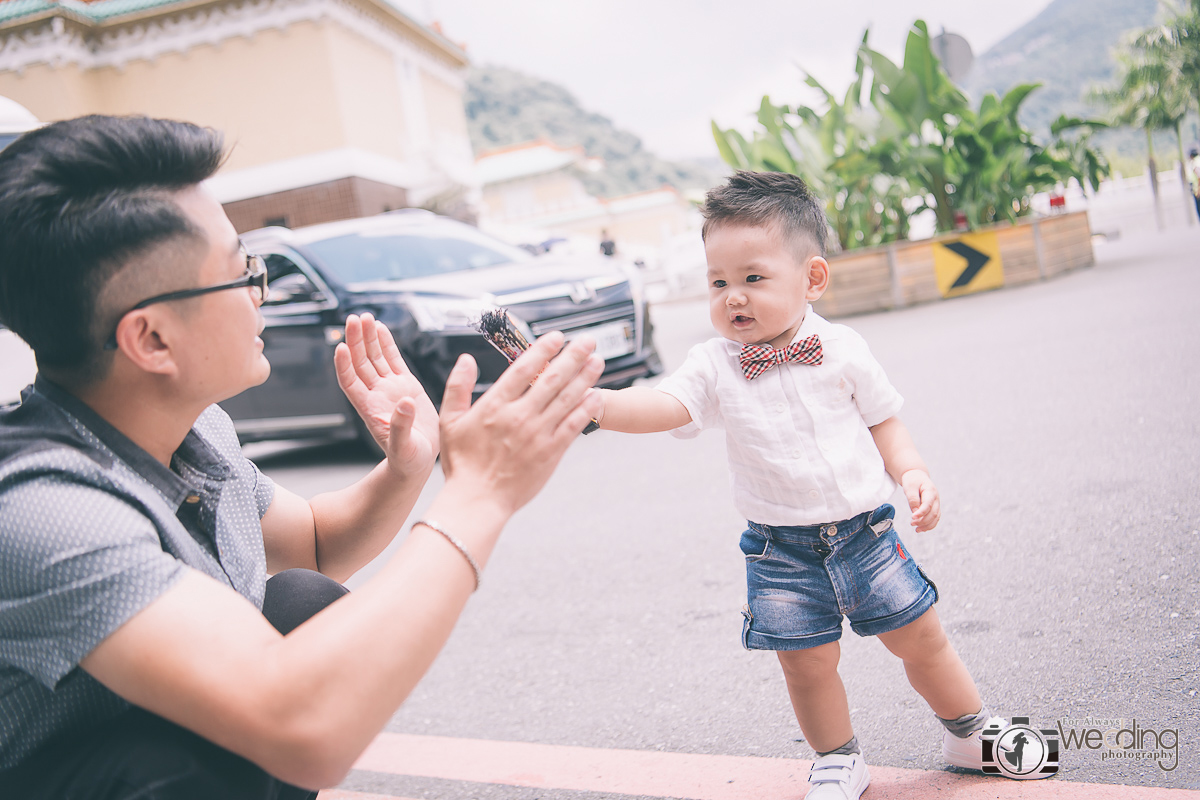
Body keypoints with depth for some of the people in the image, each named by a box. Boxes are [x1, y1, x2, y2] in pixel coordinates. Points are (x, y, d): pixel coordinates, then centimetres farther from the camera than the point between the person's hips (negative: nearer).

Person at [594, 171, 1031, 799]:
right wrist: (587, 402, -37)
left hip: (864, 529, 1)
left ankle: (970, 733, 38)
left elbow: (882, 420, 5)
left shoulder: (843, 349, -5)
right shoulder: (715, 366, -7)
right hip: (781, 549, 0)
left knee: (920, 637, 12)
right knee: (807, 662, 7)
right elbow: (663, 406, -22)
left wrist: (911, 472, -11)